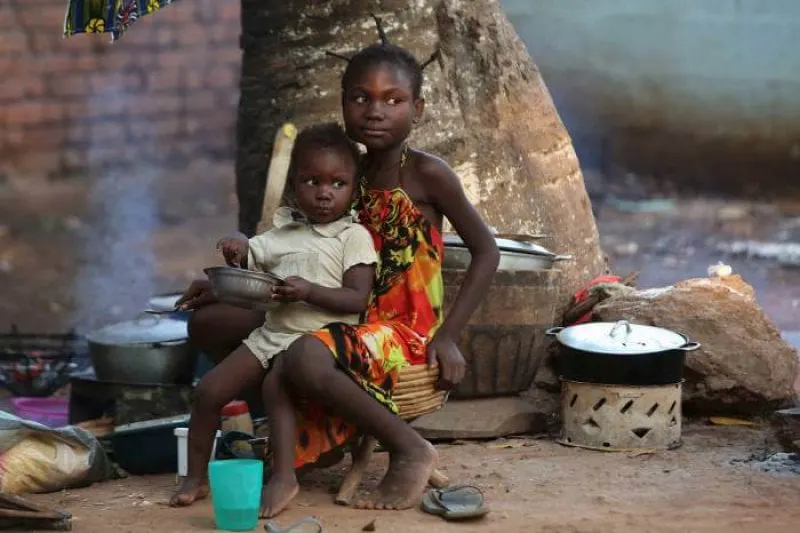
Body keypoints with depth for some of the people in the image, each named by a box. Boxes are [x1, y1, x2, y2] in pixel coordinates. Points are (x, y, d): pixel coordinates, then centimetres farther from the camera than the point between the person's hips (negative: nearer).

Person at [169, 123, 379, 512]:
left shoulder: (354, 237, -3)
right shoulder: (283, 230, 14)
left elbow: (357, 299, -11)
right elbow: (250, 265, 21)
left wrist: (308, 290, -24)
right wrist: (237, 251, -3)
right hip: (272, 332, 6)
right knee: (209, 390, -5)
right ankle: (196, 477, 8)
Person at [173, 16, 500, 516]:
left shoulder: (427, 173, -8)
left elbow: (486, 251, -6)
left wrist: (448, 336, -14)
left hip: (406, 333, -8)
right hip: (348, 325, 8)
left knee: (304, 359, -38)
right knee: (208, 321, 1)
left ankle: (410, 450, -17)